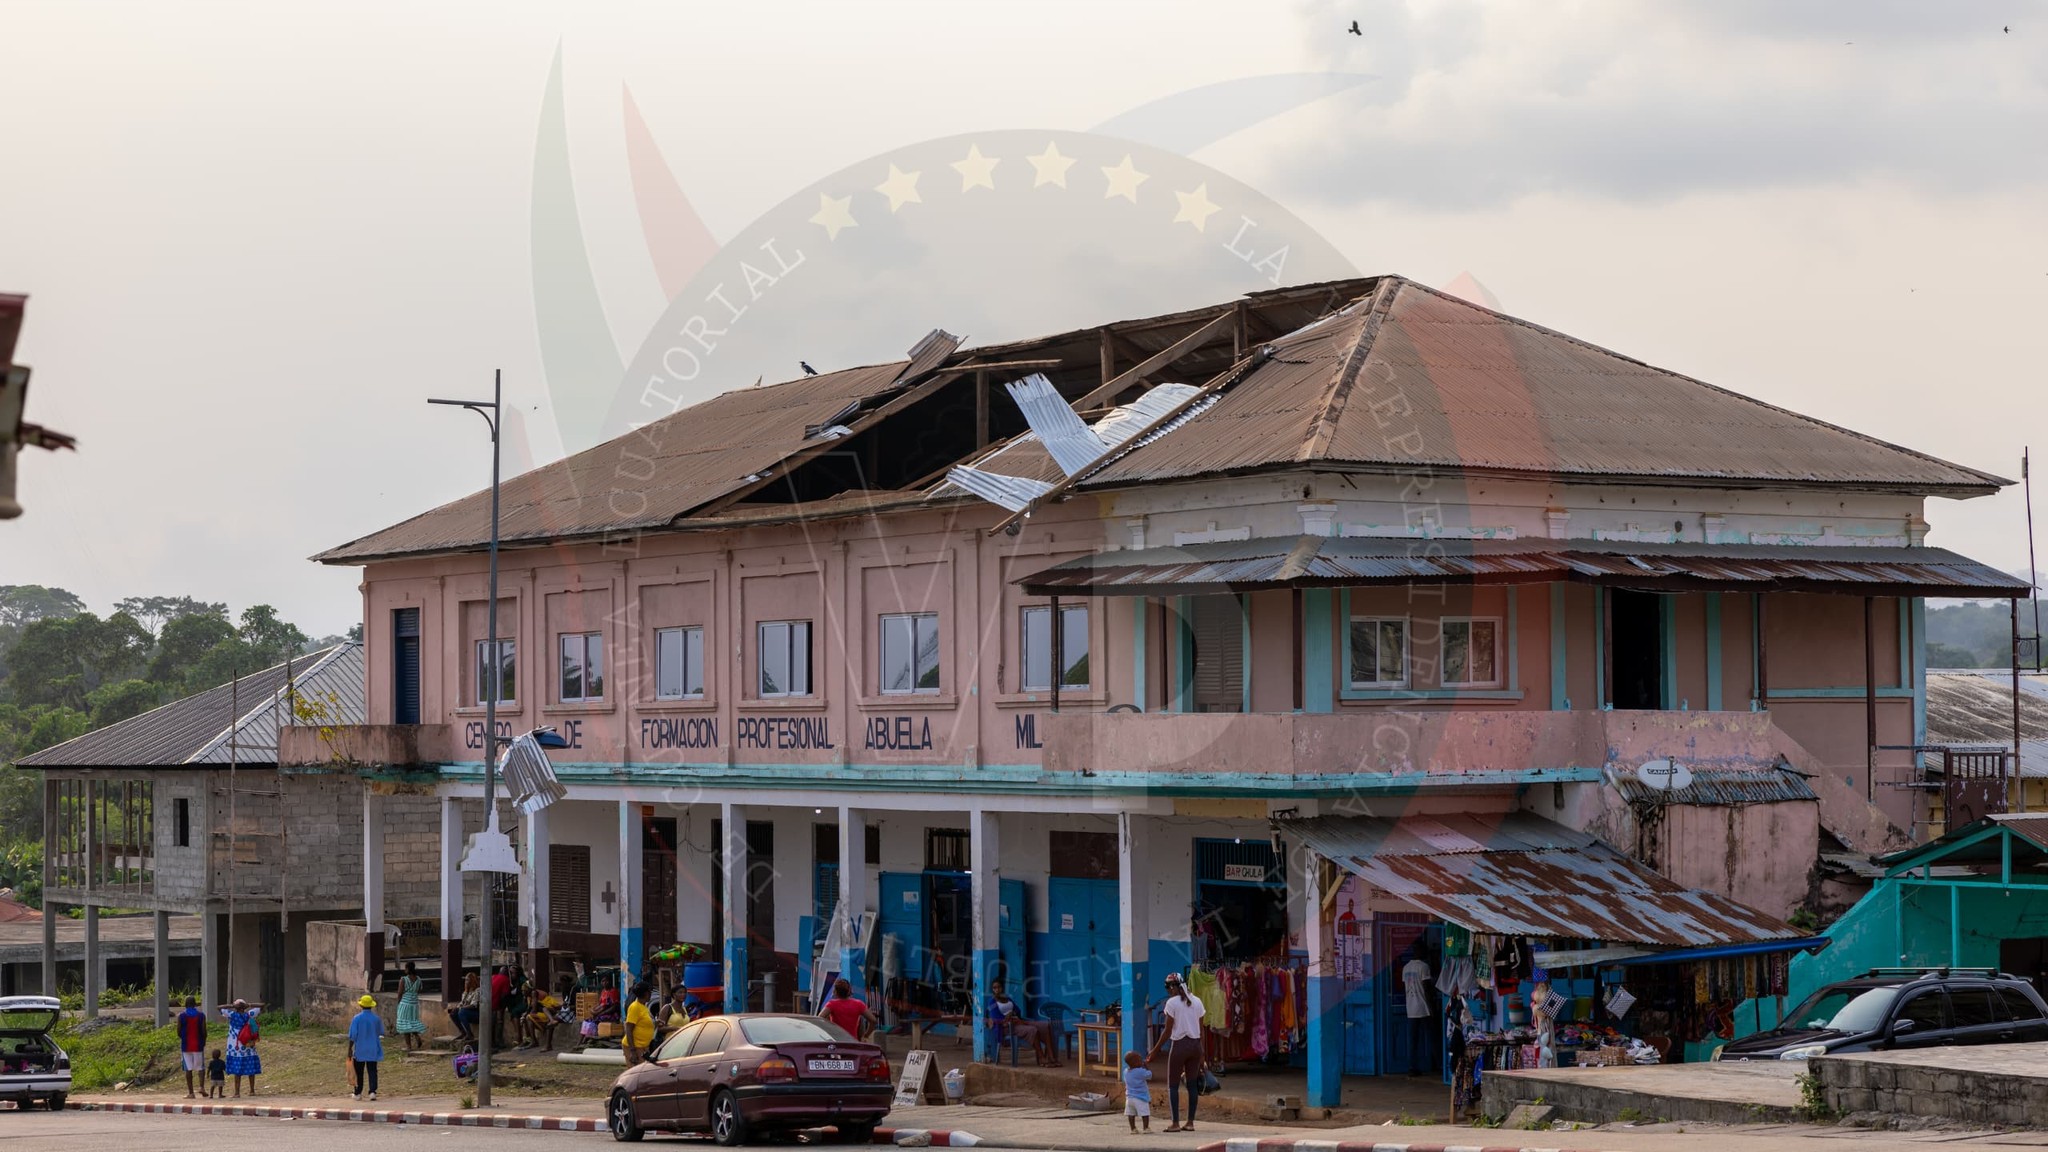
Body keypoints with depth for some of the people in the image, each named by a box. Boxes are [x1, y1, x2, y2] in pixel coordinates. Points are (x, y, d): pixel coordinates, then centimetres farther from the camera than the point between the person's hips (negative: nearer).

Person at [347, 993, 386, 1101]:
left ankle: (358, 1094, 19)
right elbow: (381, 1033, 8)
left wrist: (350, 1049, -3)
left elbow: (352, 1036, -10)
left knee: (359, 1073, 11)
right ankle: (373, 1092, -9)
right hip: (373, 1050, 1)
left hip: (360, 1050, -1)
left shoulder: (357, 1018, -11)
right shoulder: (376, 1019, -6)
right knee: (372, 1071, 4)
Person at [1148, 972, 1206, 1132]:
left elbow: (1167, 1032, -9)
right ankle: (1190, 1122, 9)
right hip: (1195, 1044, 5)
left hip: (1179, 1045, -5)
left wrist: (1154, 1051, -2)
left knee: (1173, 1085, 3)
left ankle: (1175, 1123, -2)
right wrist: (1201, 1052, 18)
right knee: (1192, 1084, 9)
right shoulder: (1196, 1002, 8)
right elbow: (1201, 1030, 10)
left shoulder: (1172, 1003, -9)